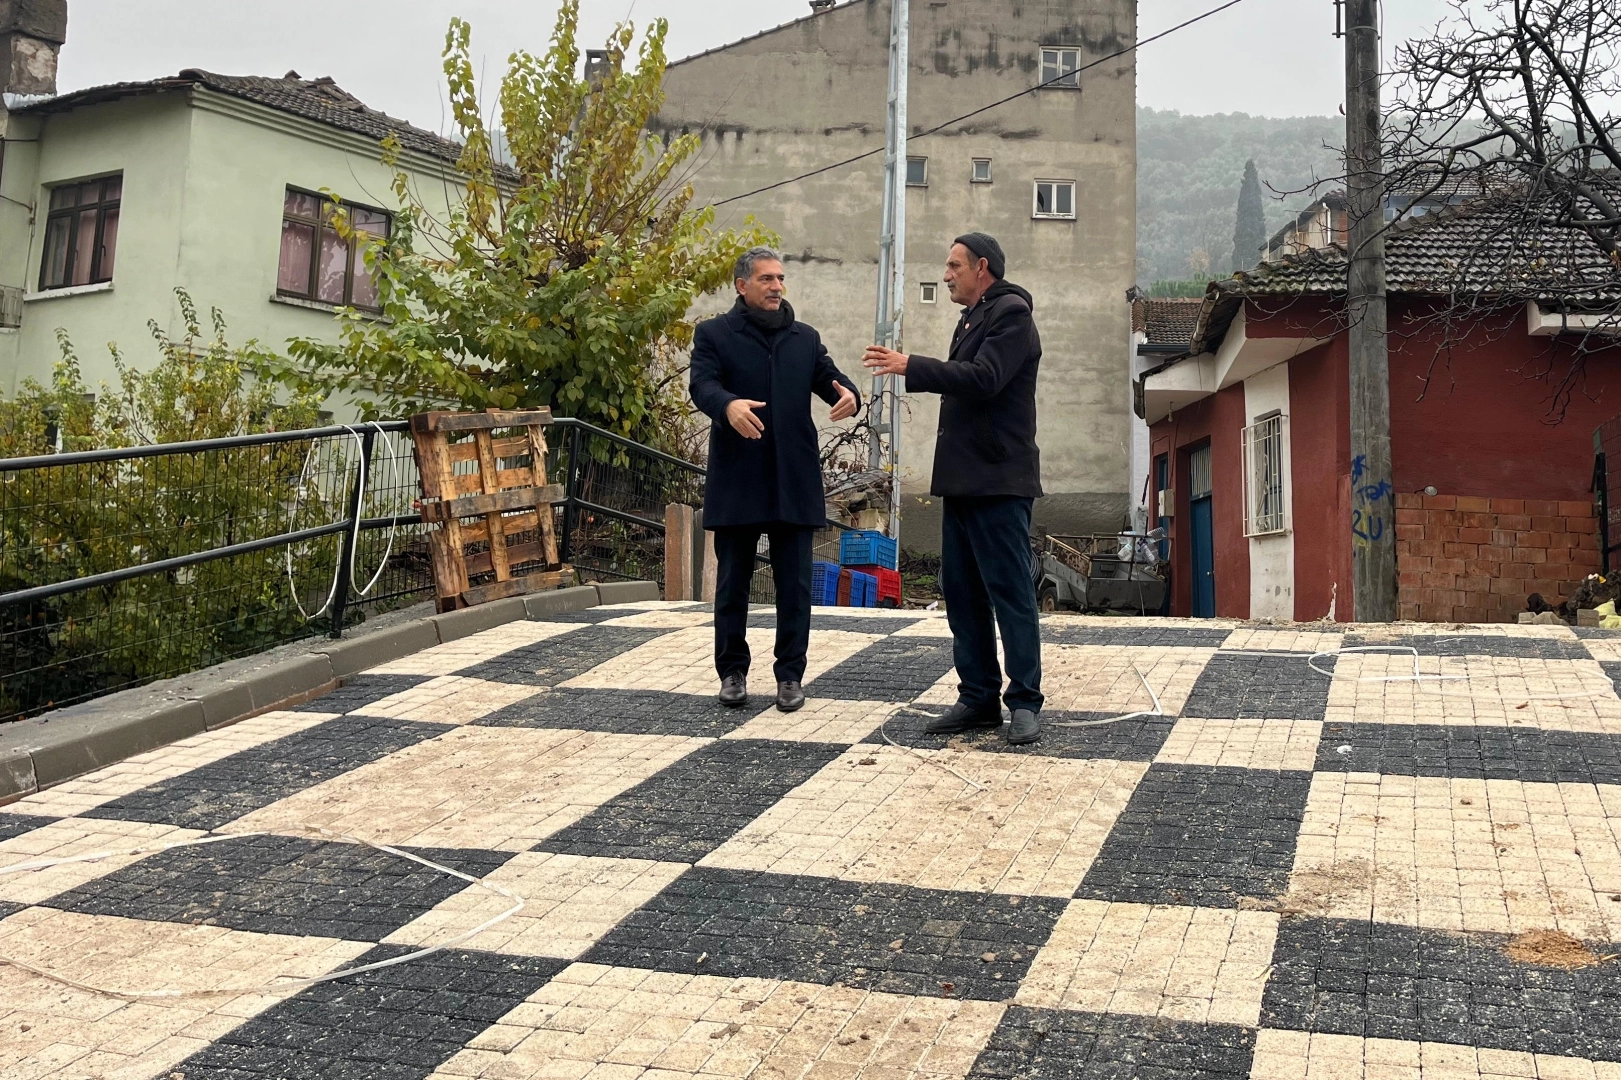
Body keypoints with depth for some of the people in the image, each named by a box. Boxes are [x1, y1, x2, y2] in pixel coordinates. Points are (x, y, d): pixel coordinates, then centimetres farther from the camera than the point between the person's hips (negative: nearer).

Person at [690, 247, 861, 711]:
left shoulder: (806, 338, 15)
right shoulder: (714, 334, 4)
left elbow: (830, 378, 5)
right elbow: (702, 384, -11)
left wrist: (849, 394, -20)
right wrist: (729, 405, -34)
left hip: (794, 482, 3)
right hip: (736, 482, -2)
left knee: (795, 586, 4)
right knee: (732, 584, 7)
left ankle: (790, 676, 14)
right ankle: (733, 672, 20)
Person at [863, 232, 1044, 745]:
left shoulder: (1011, 314, -9)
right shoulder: (973, 319, 21)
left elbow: (982, 378, -23)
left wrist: (911, 366, -19)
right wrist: (904, 368, 10)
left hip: (999, 481, -10)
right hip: (963, 480, 10)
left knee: (1010, 592, -6)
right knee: (961, 593, 10)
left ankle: (1025, 702, 1)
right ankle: (978, 697, 17)